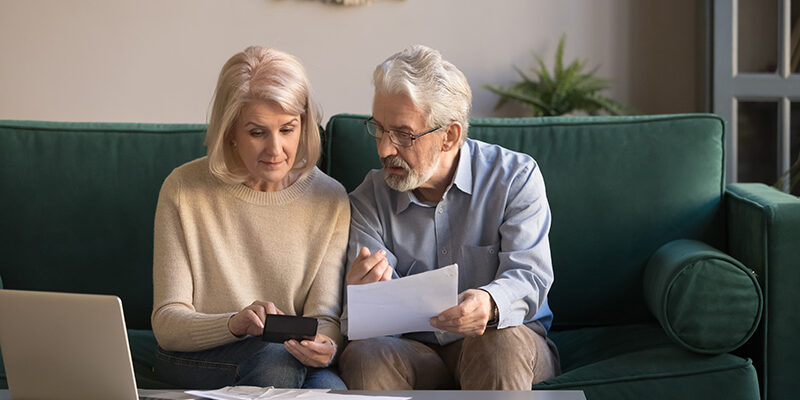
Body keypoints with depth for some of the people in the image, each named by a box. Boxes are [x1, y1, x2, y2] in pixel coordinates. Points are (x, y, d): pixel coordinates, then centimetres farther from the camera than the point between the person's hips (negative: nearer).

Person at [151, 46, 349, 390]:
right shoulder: (184, 190, -7)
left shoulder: (330, 200, -2)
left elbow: (324, 316, -3)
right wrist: (235, 323, -31)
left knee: (330, 387, -32)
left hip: (292, 357, 2)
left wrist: (323, 344, -29)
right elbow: (166, 323, -10)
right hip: (197, 358, -2)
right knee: (275, 359, -34)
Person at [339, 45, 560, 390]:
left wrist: (490, 303, -41)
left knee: (501, 343, -37)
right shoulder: (369, 200, 1)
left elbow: (529, 275, -16)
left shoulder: (515, 177, -5)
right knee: (361, 356, -30)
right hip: (416, 350, 2)